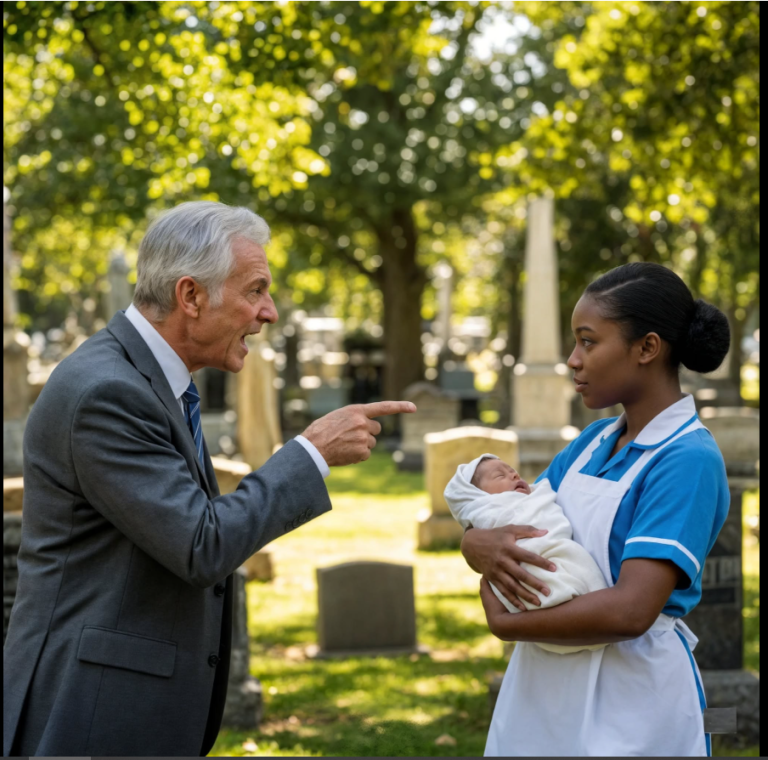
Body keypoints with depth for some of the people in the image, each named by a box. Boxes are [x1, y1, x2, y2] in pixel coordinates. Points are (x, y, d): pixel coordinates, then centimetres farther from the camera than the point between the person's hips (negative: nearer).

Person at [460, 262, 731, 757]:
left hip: (628, 703, -7)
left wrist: (503, 622, -14)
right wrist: (483, 546, -16)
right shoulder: (594, 441, 7)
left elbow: (630, 611, -25)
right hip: (542, 688, 7)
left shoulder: (689, 459, -16)